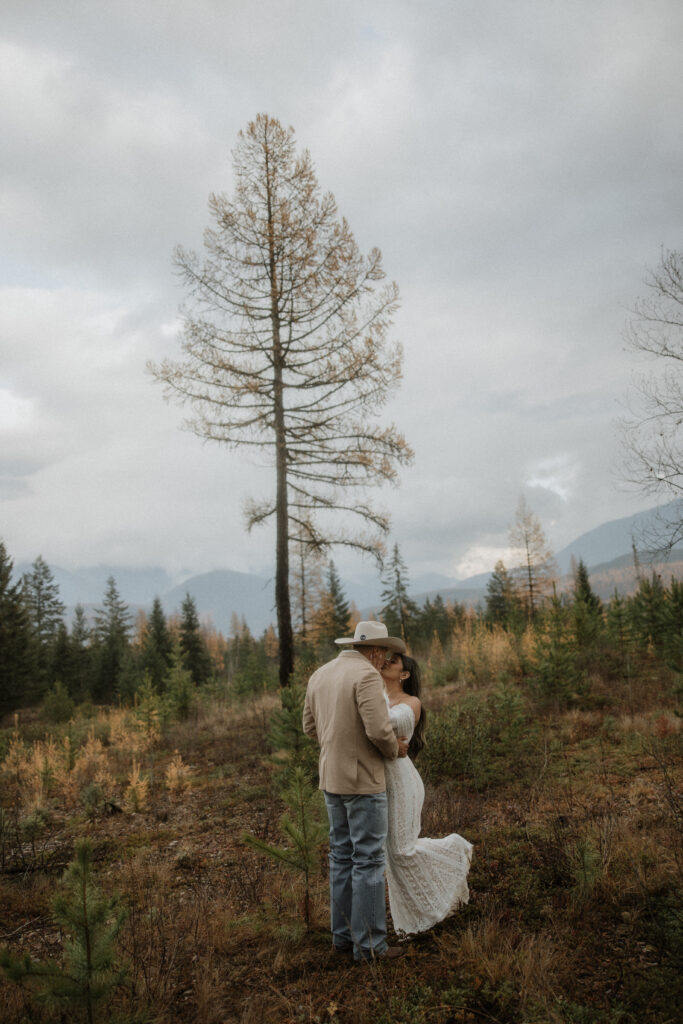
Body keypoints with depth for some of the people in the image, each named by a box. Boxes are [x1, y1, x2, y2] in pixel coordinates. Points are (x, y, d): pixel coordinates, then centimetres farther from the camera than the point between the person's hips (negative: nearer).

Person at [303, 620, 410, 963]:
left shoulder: (320, 675, 8)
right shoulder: (367, 676, -17)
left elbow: (311, 727, 14)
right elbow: (379, 729, -24)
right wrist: (394, 750, -4)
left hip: (331, 779, 8)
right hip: (362, 781, -8)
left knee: (343, 855, 15)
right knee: (369, 860, 1)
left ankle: (344, 934, 24)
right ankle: (370, 943, 8)